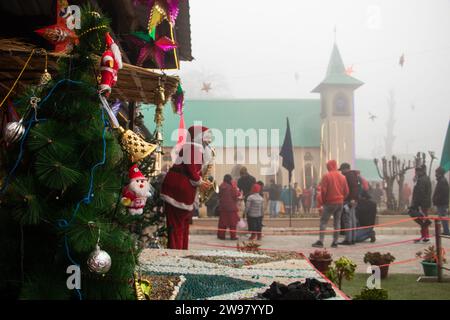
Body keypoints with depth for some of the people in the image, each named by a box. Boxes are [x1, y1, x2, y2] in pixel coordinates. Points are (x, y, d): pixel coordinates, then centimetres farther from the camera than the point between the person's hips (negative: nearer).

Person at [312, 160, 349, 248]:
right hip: (340, 202, 5)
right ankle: (335, 242, 9)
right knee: (337, 222, 10)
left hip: (330, 202, -5)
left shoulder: (326, 176, -9)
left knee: (323, 221, -2)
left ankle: (320, 241, -10)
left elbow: (323, 190, -10)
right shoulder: (342, 177, 7)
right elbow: (346, 191, 9)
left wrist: (321, 202, 1)